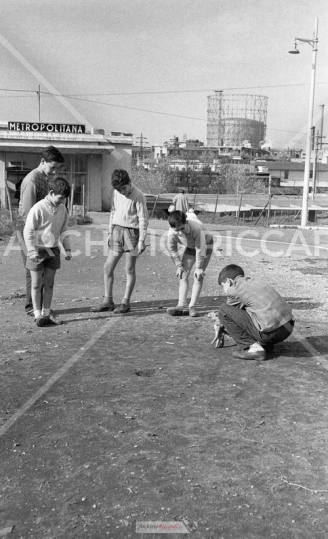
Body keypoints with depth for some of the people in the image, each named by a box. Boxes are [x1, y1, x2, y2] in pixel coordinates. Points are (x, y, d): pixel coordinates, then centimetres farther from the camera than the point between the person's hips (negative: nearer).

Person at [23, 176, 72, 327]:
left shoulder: (62, 209, 2)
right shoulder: (38, 209, -16)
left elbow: (63, 231, 13)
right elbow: (28, 231, -13)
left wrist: (67, 249, 8)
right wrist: (32, 251, -17)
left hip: (53, 250, 5)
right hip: (38, 250, -5)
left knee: (49, 283, 9)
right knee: (37, 284, 3)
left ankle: (46, 312, 18)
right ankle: (37, 314, 11)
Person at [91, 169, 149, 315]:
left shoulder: (138, 196, -11)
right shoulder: (116, 193, 9)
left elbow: (143, 219, -11)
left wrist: (141, 240, -15)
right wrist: (110, 232, 17)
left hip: (131, 232, -6)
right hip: (117, 230, 6)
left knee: (129, 269, 1)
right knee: (108, 267, 5)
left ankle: (126, 302, 10)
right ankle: (108, 301, 14)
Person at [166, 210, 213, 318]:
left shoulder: (196, 228, -42)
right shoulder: (171, 233, -29)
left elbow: (200, 249, -31)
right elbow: (172, 250, -9)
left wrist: (199, 267, -23)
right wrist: (179, 266, -7)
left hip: (205, 245, -4)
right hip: (190, 247, 5)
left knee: (198, 276, -12)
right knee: (183, 275, -4)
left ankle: (192, 306, -8)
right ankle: (182, 306, -3)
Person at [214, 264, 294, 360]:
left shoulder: (234, 290, 0)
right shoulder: (256, 282, 25)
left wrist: (221, 329, 37)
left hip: (271, 331, -9)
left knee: (223, 310, 0)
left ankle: (253, 348, -3)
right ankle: (266, 344, 17)